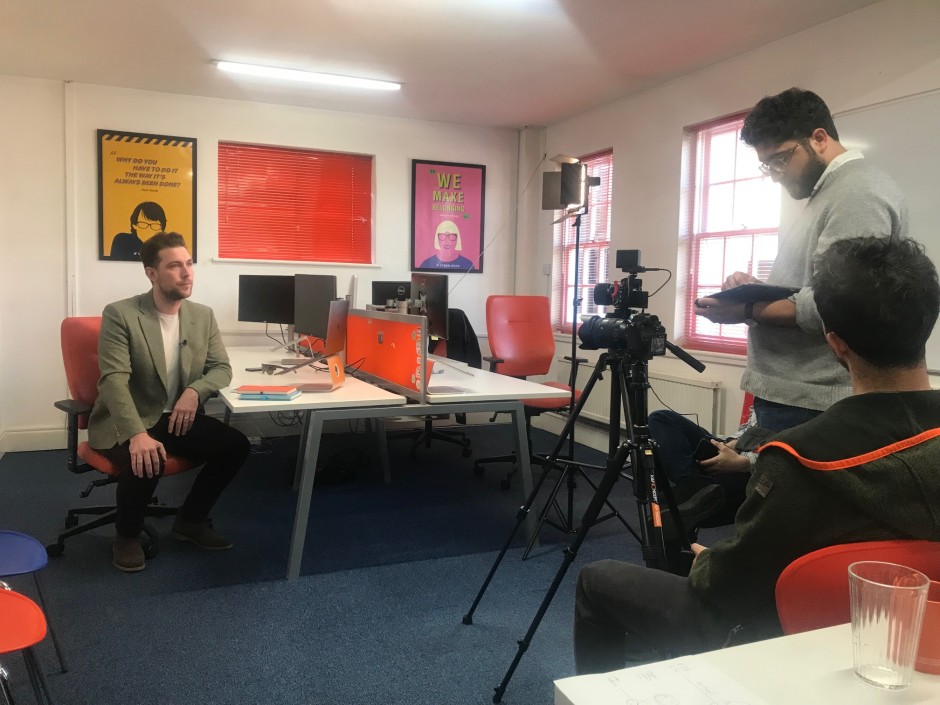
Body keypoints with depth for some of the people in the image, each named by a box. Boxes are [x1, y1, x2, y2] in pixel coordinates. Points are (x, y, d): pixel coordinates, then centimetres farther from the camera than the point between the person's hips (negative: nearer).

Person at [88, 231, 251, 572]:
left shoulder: (203, 315, 3)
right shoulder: (119, 314, -13)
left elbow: (222, 367, 5)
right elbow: (114, 380, -23)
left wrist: (195, 390, -20)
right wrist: (138, 434, -38)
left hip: (177, 416, 5)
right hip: (124, 422, -5)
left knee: (236, 445, -15)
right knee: (145, 463, -34)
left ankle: (190, 520, 9)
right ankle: (127, 535, -1)